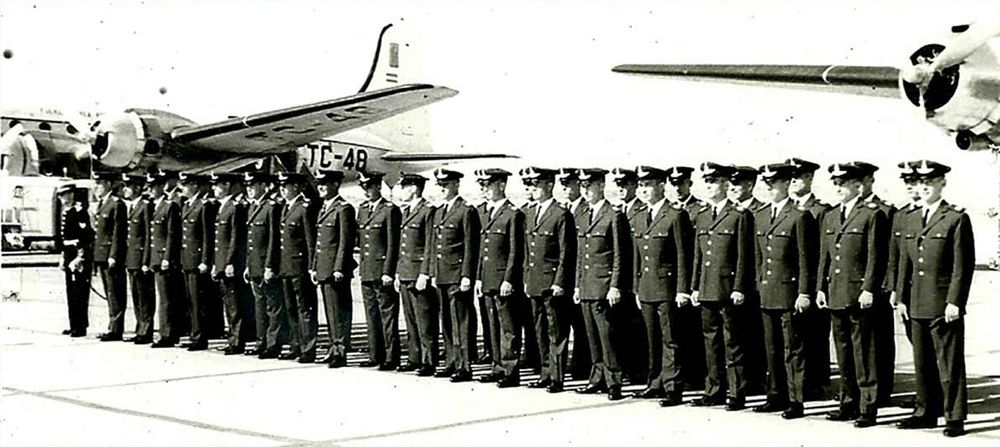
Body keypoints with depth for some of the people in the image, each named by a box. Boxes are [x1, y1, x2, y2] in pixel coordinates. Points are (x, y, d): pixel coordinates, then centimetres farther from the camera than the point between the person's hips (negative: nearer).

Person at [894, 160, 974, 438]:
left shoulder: (957, 219, -5)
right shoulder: (912, 220, 15)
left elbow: (964, 265, -10)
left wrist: (954, 302, -14)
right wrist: (901, 298, 11)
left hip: (944, 305, -6)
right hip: (918, 305, 6)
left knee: (949, 363, -2)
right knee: (922, 362, 12)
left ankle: (955, 418, 4)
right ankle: (927, 412, 21)